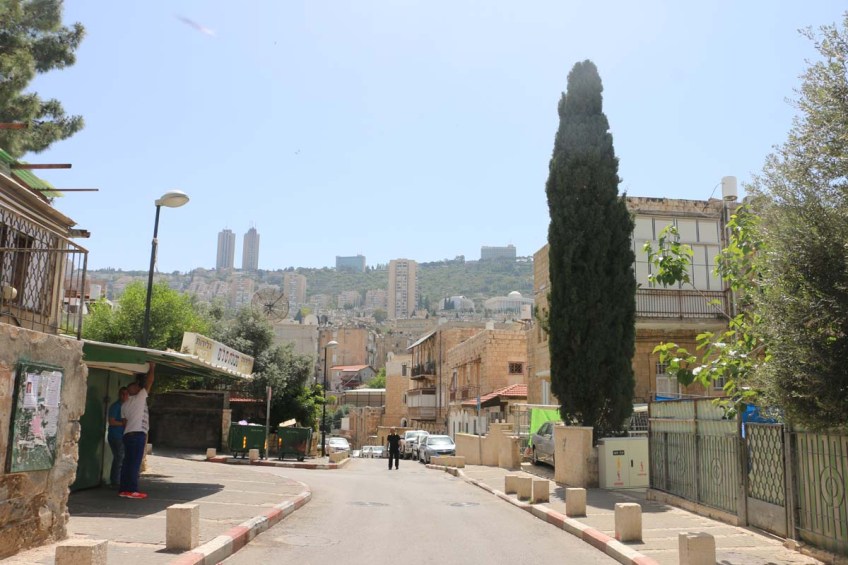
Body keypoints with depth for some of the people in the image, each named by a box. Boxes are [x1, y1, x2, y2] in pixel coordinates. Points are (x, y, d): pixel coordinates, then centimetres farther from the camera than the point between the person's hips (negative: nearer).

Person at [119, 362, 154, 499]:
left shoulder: (124, 405, 19)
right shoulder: (140, 398, -3)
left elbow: (125, 422, 20)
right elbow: (149, 382, -2)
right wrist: (151, 368, 8)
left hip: (127, 434, 8)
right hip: (138, 434, -8)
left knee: (127, 462, 8)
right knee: (135, 463, -8)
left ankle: (124, 489, 8)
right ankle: (132, 490, -9)